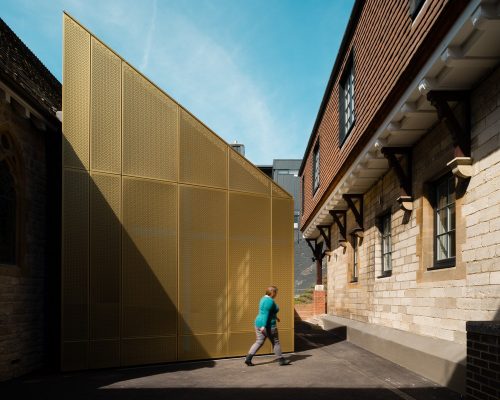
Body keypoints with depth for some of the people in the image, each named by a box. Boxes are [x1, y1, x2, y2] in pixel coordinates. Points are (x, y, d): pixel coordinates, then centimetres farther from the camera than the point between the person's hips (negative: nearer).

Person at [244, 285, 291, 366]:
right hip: (268, 325, -9)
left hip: (259, 323, 9)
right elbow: (266, 313, -24)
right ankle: (281, 360, 15)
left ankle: (248, 359, -1)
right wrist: (264, 326, -28)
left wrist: (275, 317, 35)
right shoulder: (270, 301, -18)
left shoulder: (264, 299, 13)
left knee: (259, 342, 9)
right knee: (275, 342, 5)